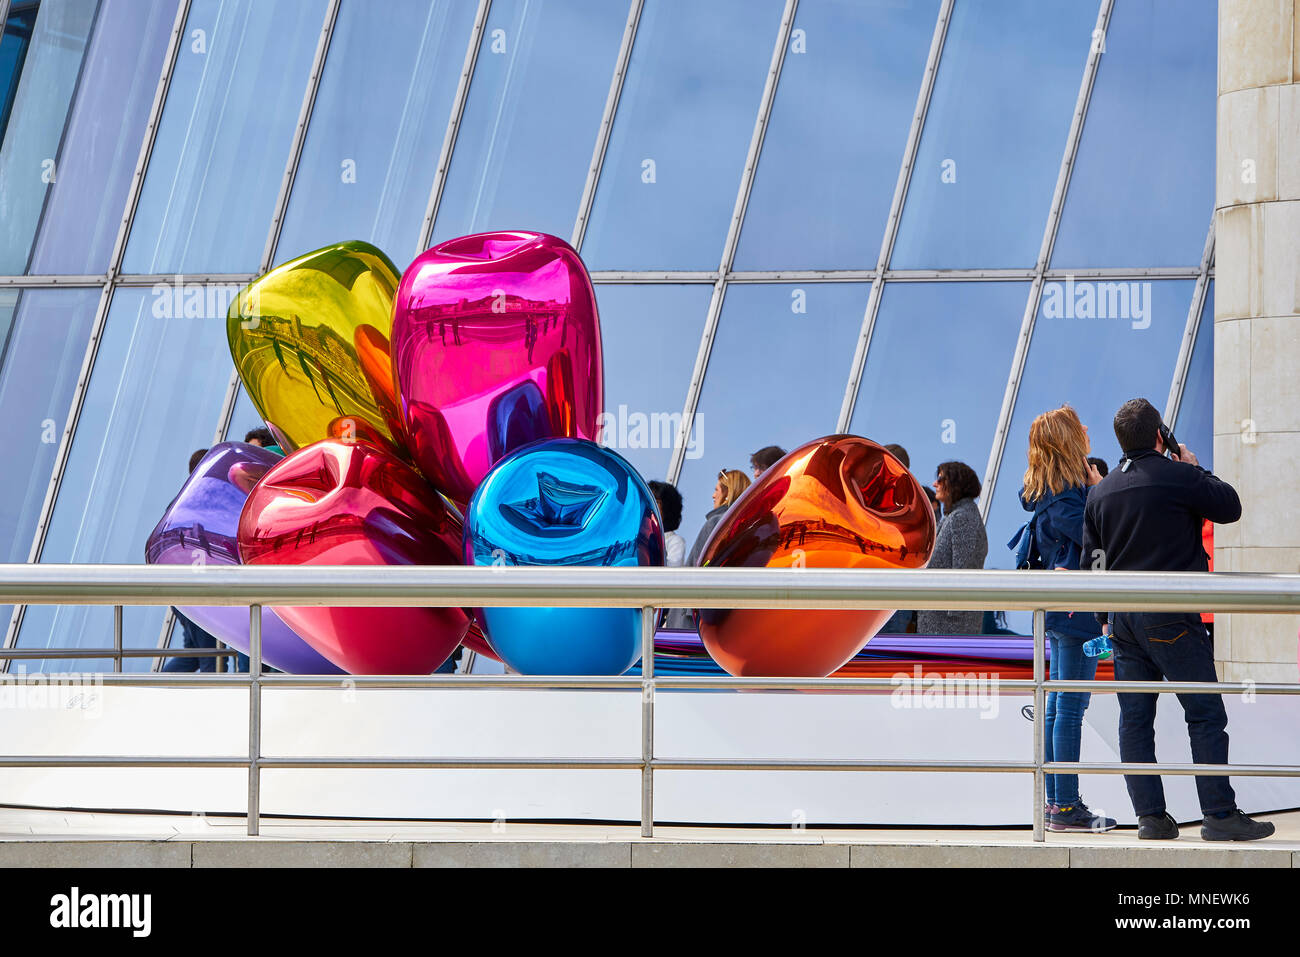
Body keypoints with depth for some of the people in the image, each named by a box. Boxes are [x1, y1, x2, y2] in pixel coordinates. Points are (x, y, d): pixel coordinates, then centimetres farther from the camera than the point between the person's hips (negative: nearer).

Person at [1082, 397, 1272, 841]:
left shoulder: (1101, 491, 10)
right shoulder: (1179, 477, -9)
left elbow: (1092, 558, 16)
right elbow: (1230, 507, 2)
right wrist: (1195, 470, 14)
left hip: (1122, 617, 6)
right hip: (1171, 617, -6)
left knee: (1135, 718, 7)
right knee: (1206, 714, -2)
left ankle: (1150, 815, 5)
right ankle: (1219, 814, -5)